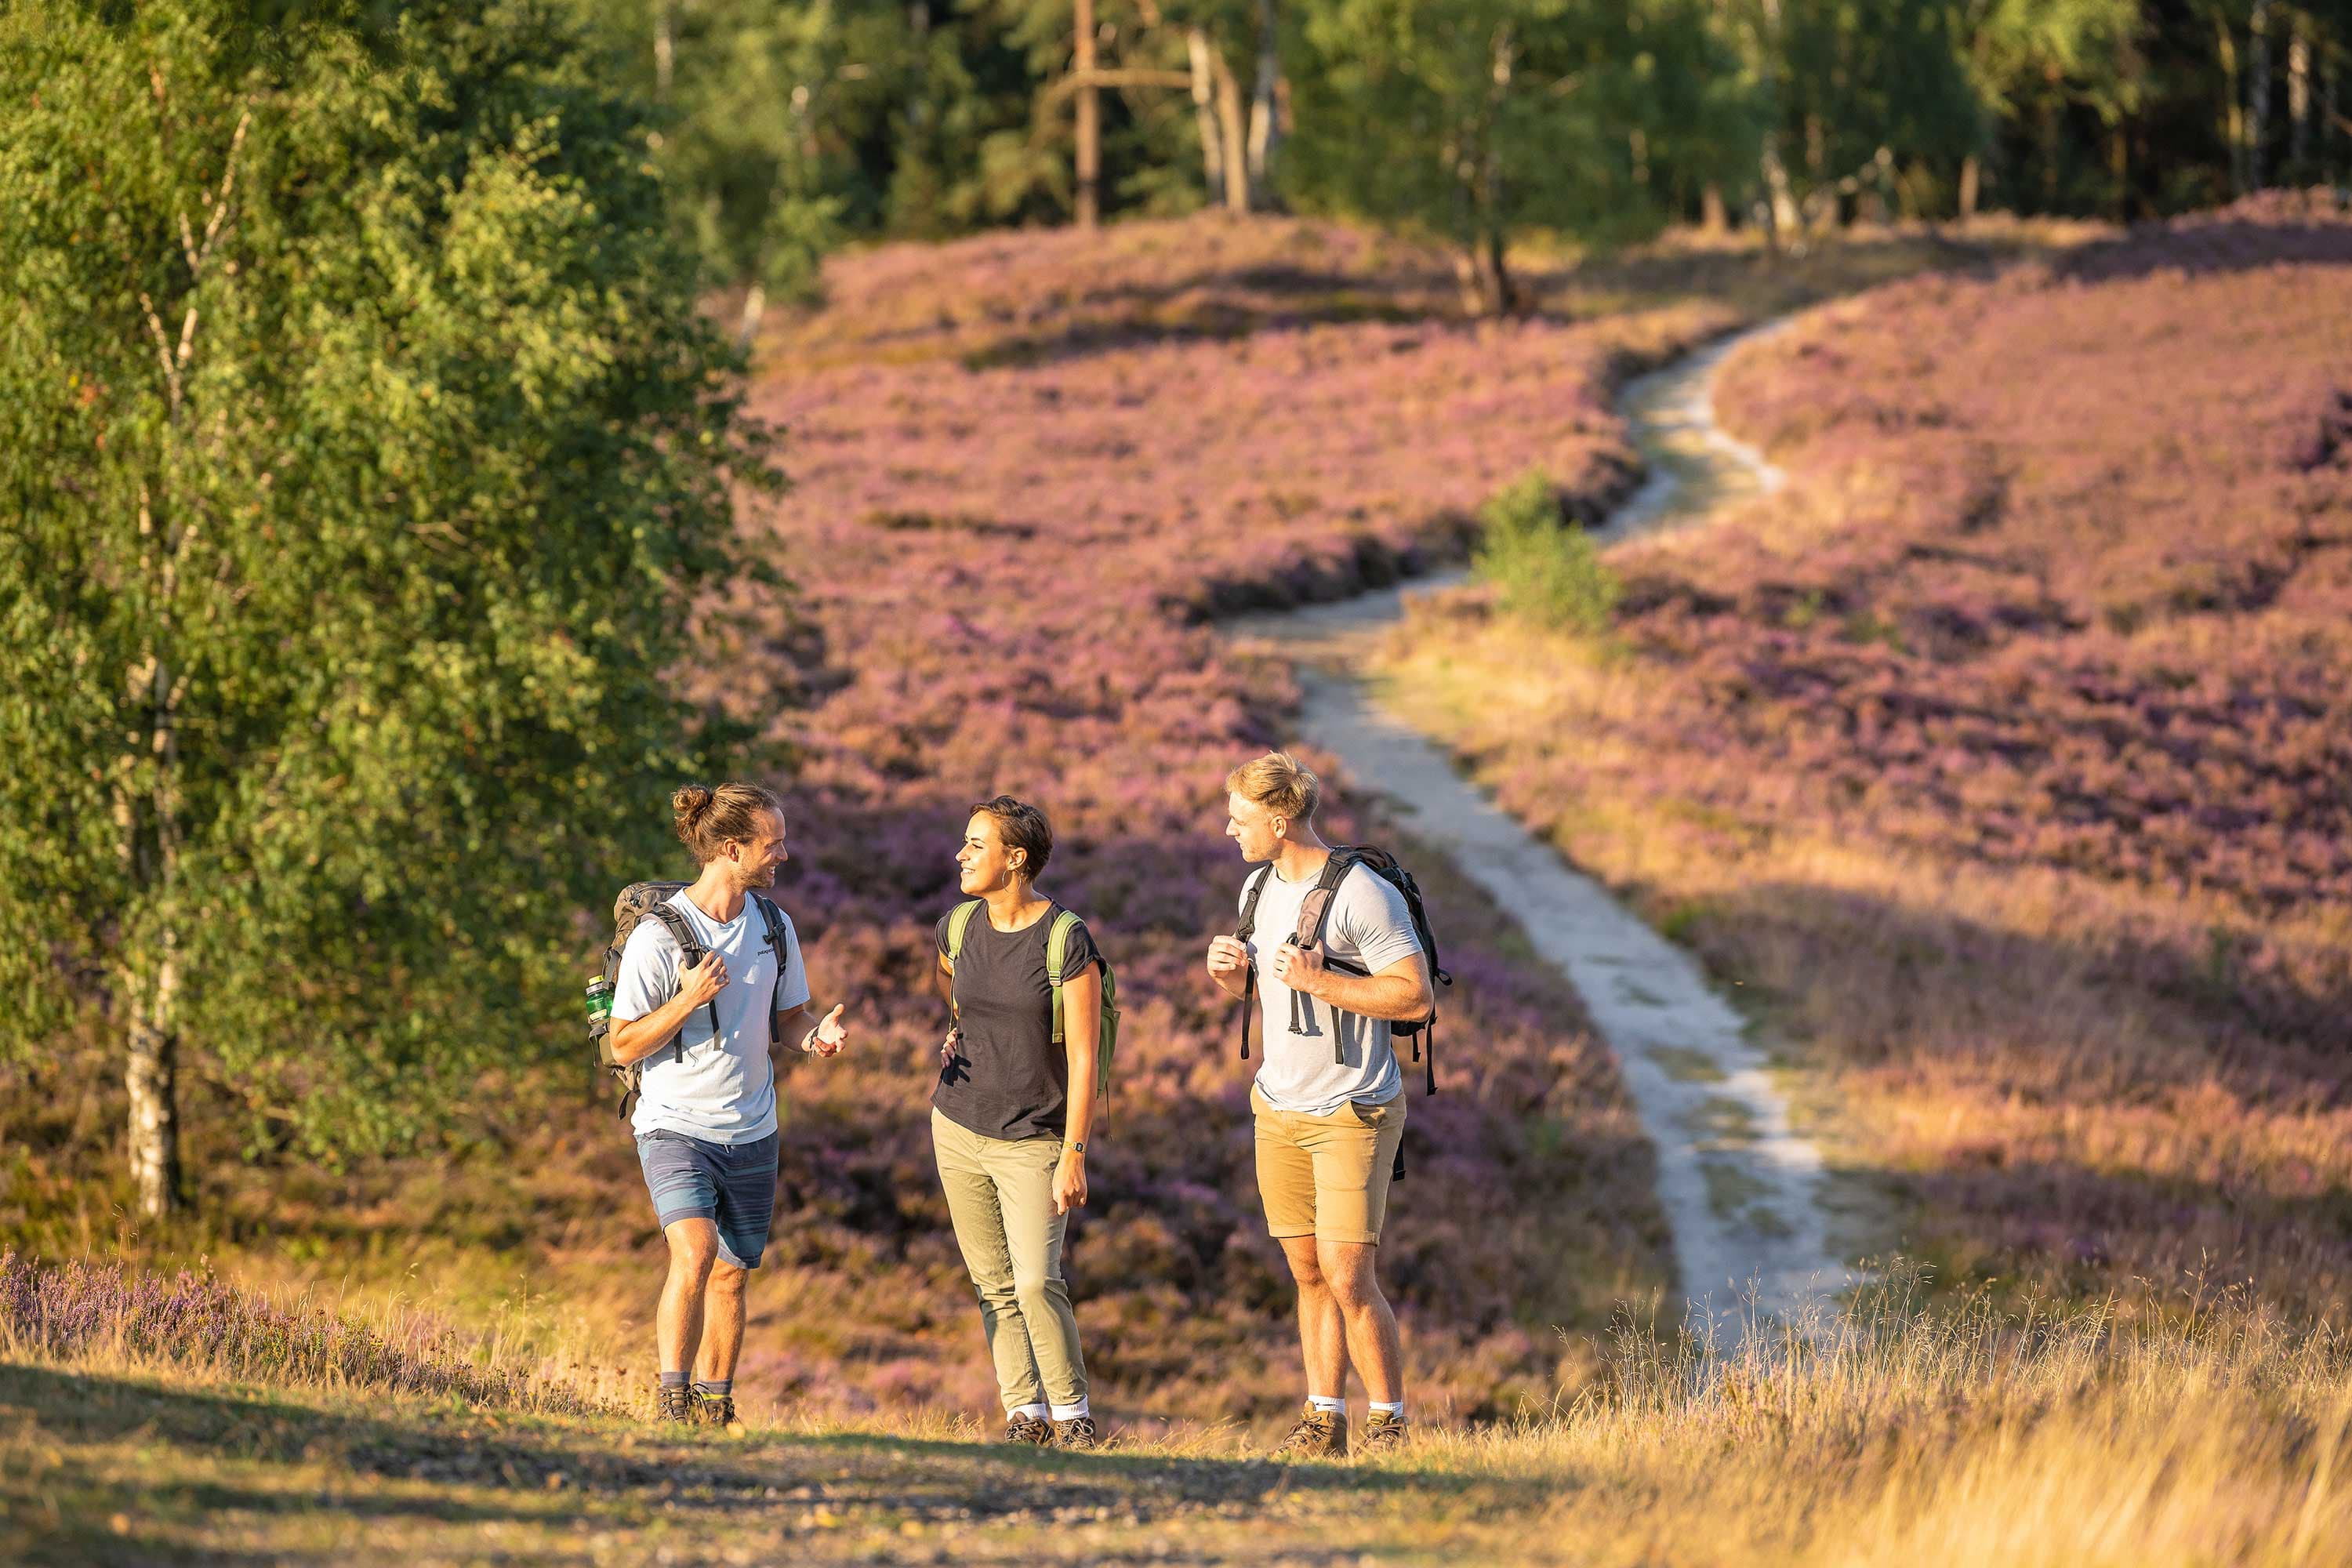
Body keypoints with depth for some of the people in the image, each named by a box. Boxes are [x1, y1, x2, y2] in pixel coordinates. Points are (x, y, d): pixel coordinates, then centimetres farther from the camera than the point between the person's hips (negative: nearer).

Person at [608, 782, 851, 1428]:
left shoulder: (774, 927, 3)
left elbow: (789, 1014, 15)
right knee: (694, 1253, -24)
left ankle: (715, 1410, 24)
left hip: (751, 1133, 6)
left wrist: (816, 1034, -9)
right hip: (676, 1126, -6)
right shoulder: (657, 936, -14)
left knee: (731, 1276, 11)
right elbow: (625, 1045, -10)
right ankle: (673, 1400, -15)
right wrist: (689, 999, -24)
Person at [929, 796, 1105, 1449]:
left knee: (1037, 1280, -14)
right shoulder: (959, 926, 2)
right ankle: (1025, 1414, 11)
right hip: (959, 1127, 5)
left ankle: (1073, 1415, -1)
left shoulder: (1068, 941, -14)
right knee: (994, 1283, 5)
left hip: (1034, 1141, -5)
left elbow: (1083, 1057, -14)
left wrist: (1074, 1156, -16)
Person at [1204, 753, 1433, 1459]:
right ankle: (1323, 1419, 10)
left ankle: (1389, 1423, 0)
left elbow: (1418, 997, -19)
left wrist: (1318, 980, -23)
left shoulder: (1363, 896, -17)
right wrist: (1229, 969, 0)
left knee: (1347, 1276, -11)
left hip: (1353, 1114, -7)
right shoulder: (1259, 887, 9)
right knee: (1308, 1273, 7)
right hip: (1279, 1109, 7)